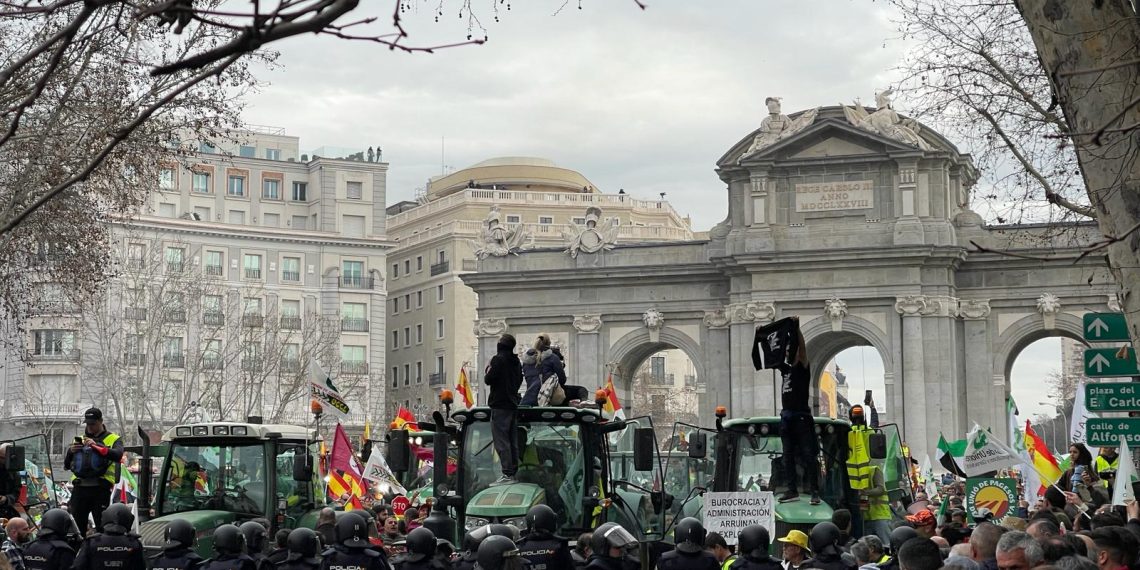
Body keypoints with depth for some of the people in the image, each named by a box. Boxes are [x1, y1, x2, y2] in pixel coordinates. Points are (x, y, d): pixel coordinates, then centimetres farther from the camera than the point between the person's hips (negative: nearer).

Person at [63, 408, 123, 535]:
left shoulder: (113, 439, 8)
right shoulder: (79, 439, 21)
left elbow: (118, 455, -13)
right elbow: (67, 465, 19)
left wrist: (96, 446, -22)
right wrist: (70, 451, -1)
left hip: (100, 489, -4)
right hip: (80, 488, 4)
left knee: (102, 526, -4)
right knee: (76, 526, 2)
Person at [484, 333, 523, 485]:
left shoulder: (498, 359, -11)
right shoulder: (516, 362, 14)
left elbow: (488, 380, -13)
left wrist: (488, 369, 4)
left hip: (500, 405, -8)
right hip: (513, 404, 8)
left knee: (501, 440, -10)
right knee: (512, 440, 11)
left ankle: (507, 474, -16)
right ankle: (514, 472, 12)